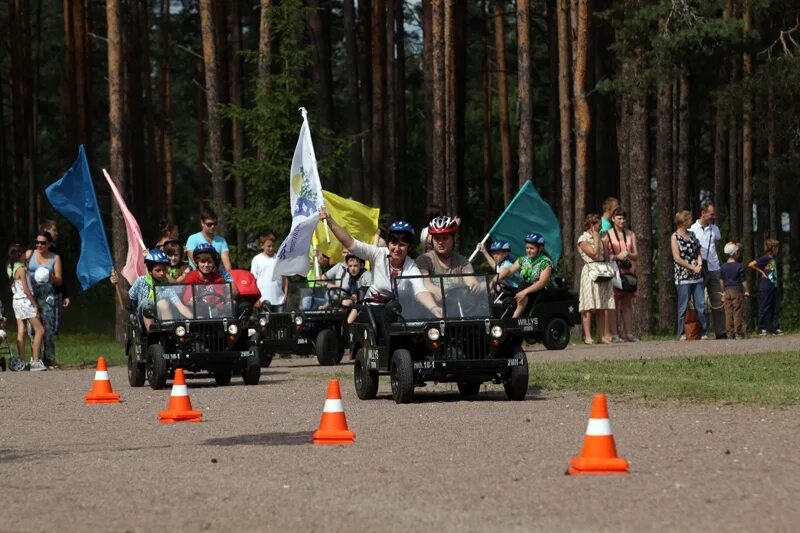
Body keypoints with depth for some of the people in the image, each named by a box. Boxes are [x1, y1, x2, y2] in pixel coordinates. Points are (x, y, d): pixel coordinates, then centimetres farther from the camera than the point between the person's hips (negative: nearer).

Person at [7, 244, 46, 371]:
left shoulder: (10, 268, 7)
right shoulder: (21, 269, -17)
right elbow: (26, 290, -18)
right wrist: (35, 304, -12)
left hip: (16, 301, 9)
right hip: (25, 301, -8)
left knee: (21, 332, 8)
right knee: (40, 330, -5)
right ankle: (35, 361, -11)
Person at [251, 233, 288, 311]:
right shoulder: (257, 260, 3)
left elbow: (285, 278, 12)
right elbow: (253, 280, 2)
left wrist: (285, 294, 4)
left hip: (279, 299, 2)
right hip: (264, 300, -2)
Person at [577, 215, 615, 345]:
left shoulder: (599, 239, 20)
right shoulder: (583, 239, -4)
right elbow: (594, 253, -14)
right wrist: (596, 238, -6)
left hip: (602, 274, 7)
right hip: (590, 272, -7)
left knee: (603, 307, 3)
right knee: (589, 307, -9)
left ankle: (603, 336, 3)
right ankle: (587, 337, -11)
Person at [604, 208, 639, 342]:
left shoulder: (631, 234, 14)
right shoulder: (607, 235, 3)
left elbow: (636, 255, 11)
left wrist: (628, 254, -9)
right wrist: (617, 257, -15)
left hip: (629, 271, 4)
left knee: (628, 304, 2)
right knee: (614, 304, -8)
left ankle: (628, 333, 3)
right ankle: (614, 335, -9)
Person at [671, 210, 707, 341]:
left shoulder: (692, 235, 14)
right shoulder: (675, 237, -3)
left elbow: (698, 252, 17)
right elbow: (677, 258, -10)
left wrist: (699, 264, -3)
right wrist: (693, 267, -12)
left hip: (697, 276, 5)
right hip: (683, 277, -5)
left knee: (701, 305, 1)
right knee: (683, 307, -2)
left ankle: (703, 333, 5)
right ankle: (682, 334, 4)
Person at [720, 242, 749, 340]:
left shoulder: (723, 267, 5)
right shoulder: (738, 266, -9)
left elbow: (722, 281, 11)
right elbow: (743, 281, -5)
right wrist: (746, 291, 7)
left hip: (727, 291, 4)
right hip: (737, 291, -4)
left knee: (728, 313, 5)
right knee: (737, 313, -1)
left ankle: (729, 332, 4)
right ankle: (737, 332, -3)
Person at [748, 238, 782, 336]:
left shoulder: (773, 259, 12)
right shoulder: (765, 258, -12)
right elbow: (751, 265, -17)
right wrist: (761, 272, -11)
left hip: (773, 287, 8)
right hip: (765, 287, -8)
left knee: (775, 309, 9)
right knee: (764, 308, -2)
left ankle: (775, 328, 14)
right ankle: (762, 329, 1)